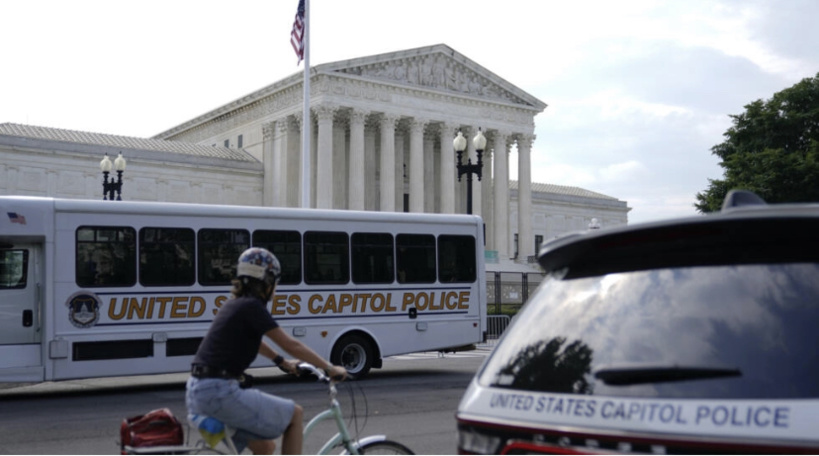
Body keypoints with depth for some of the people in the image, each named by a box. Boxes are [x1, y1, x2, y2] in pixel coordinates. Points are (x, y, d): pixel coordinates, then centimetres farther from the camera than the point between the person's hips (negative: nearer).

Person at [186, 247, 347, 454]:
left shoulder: (235, 305, 16)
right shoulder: (252, 307, -10)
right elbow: (291, 345, -8)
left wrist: (282, 362, 45)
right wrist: (331, 369, 1)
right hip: (220, 393, -9)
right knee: (295, 414, 6)